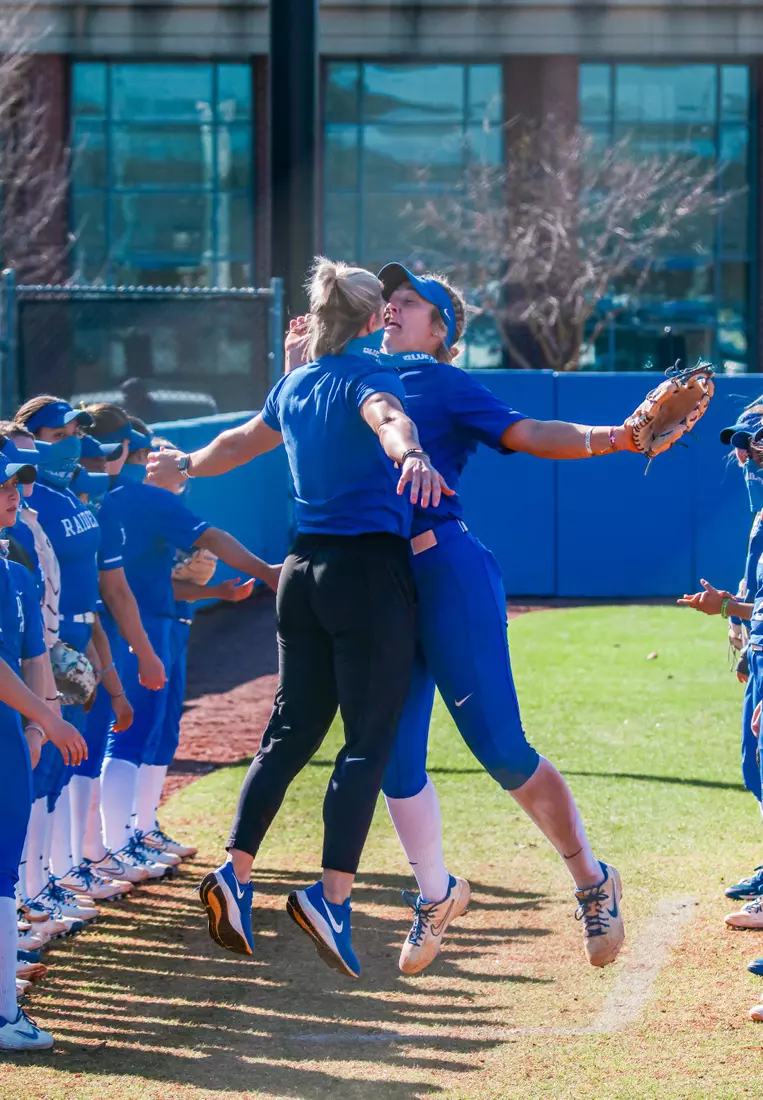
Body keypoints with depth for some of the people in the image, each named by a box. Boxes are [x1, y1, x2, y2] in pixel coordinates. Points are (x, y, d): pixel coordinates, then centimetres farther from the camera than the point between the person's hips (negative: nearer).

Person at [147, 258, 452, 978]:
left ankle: (236, 872, 2)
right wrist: (411, 455, -53)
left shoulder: (294, 387, 15)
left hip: (304, 568, 7)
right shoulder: (364, 377, -6)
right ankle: (332, 893, -15)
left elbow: (240, 442, 33)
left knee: (291, 731, 12)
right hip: (371, 570, -7)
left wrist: (185, 468, 53)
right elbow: (387, 418, -31)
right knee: (369, 740, -6)